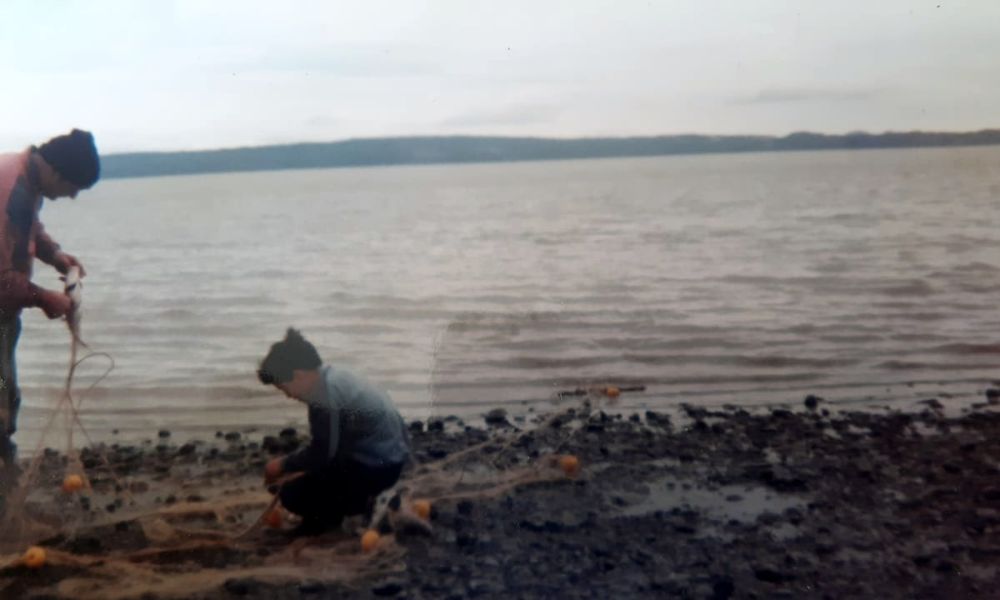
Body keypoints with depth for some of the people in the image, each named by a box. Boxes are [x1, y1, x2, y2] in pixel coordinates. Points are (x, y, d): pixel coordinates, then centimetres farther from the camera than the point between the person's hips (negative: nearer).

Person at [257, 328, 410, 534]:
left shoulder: (327, 396, -24)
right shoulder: (331, 376, 5)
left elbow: (322, 454, -17)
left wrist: (283, 465, -2)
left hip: (378, 468, -10)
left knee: (292, 494, -8)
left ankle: (358, 502, 4)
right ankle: (357, 498, 18)